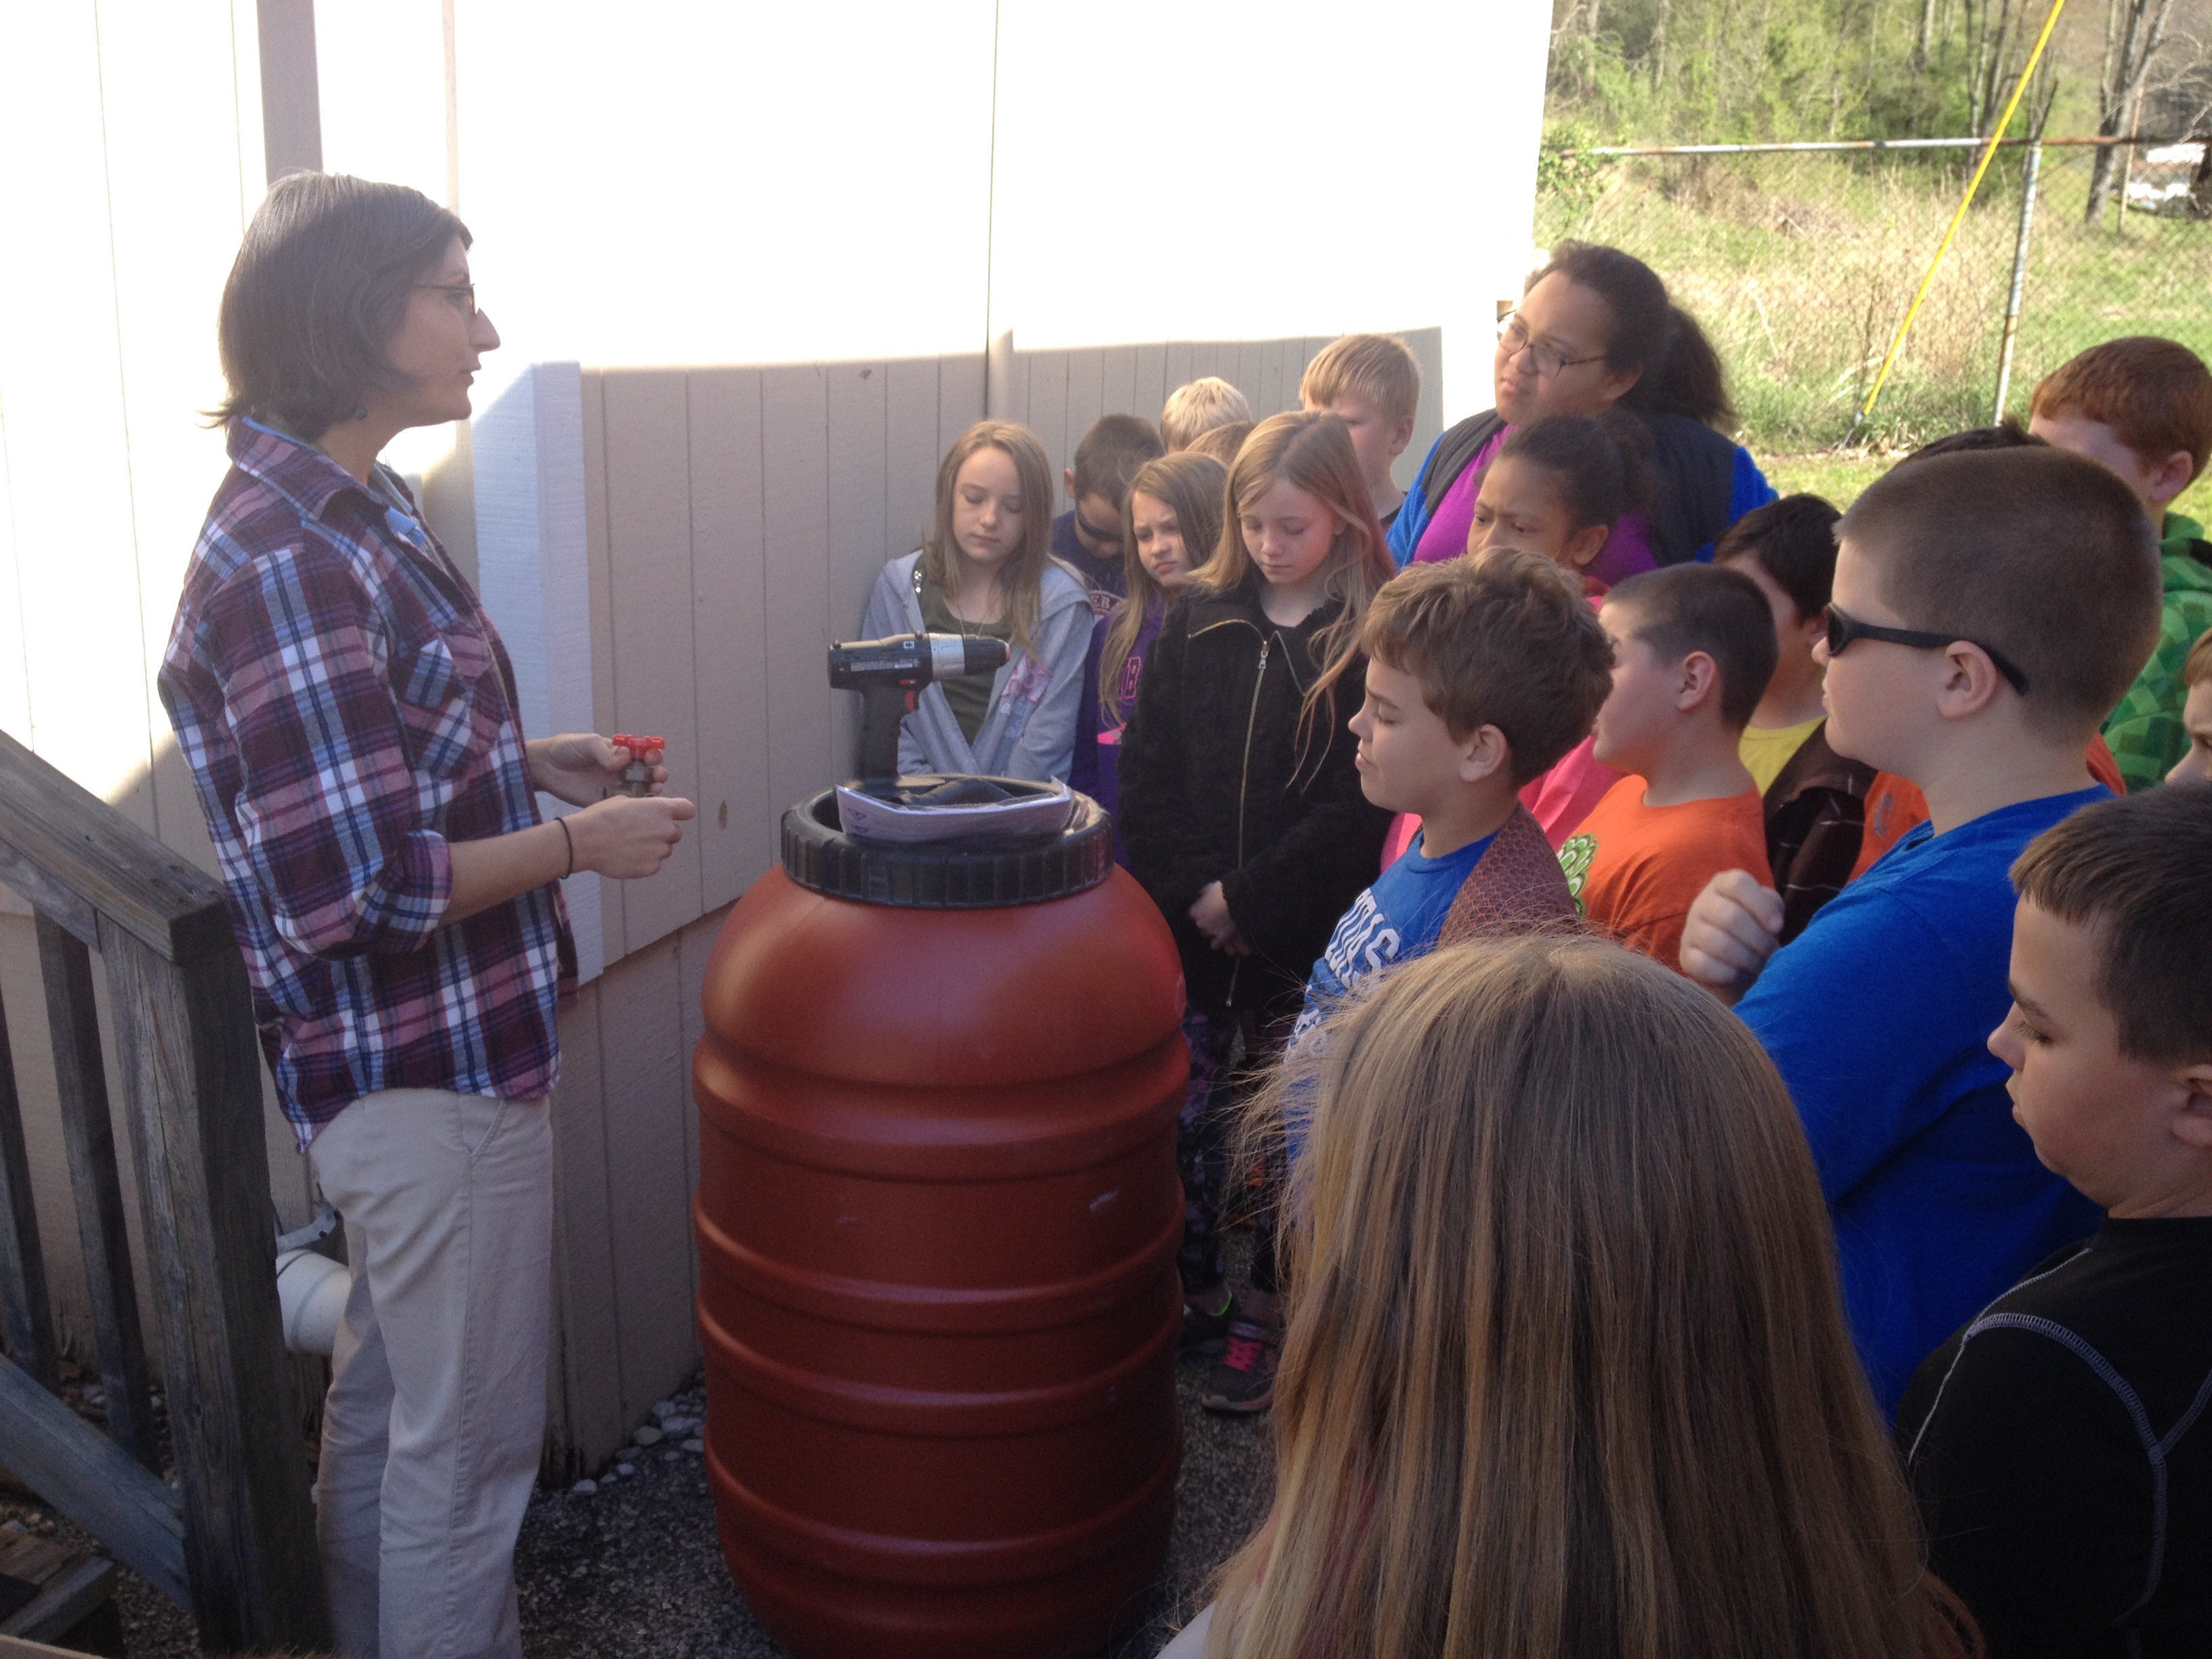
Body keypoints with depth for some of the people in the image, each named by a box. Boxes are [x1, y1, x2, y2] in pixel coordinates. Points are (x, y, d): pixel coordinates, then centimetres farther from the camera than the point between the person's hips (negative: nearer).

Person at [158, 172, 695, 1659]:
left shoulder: (344, 514, 7)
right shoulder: (290, 561, -24)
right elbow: (359, 893, -26)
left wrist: (527, 761, 7)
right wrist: (578, 843, -15)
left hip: (400, 1061, 10)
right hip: (430, 1067, -10)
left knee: (388, 1395, 26)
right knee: (472, 1441, 7)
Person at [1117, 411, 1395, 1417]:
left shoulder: (1374, 639, -7)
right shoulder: (1197, 619, 4)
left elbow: (1359, 802, -11)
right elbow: (1147, 767, 2)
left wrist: (1249, 896, -14)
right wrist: (1192, 887, -8)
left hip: (1304, 931, -3)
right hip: (1185, 921, 3)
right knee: (1178, 1116, 10)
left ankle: (1262, 1316, 24)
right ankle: (1194, 1294, 29)